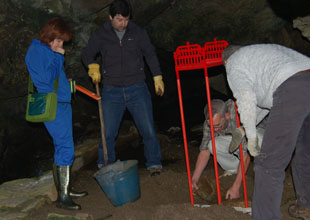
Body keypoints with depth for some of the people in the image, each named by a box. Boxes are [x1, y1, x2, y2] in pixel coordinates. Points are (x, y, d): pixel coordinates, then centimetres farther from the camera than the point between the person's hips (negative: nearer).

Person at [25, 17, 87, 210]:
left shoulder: (48, 50, 16)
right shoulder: (36, 51, -12)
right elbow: (46, 78, -20)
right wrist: (58, 57, -13)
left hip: (62, 103, 10)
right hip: (53, 107, -10)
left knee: (62, 149, 15)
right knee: (66, 149, -10)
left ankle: (65, 189, 26)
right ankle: (63, 197, -4)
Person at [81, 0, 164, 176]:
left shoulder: (138, 32, 2)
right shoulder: (101, 35, 1)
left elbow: (150, 54, 11)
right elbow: (87, 54, 13)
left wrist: (157, 77, 8)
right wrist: (93, 67, -7)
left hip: (137, 89, 0)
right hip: (112, 91, 0)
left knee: (148, 130, 0)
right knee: (108, 132, 3)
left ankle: (154, 163, 17)